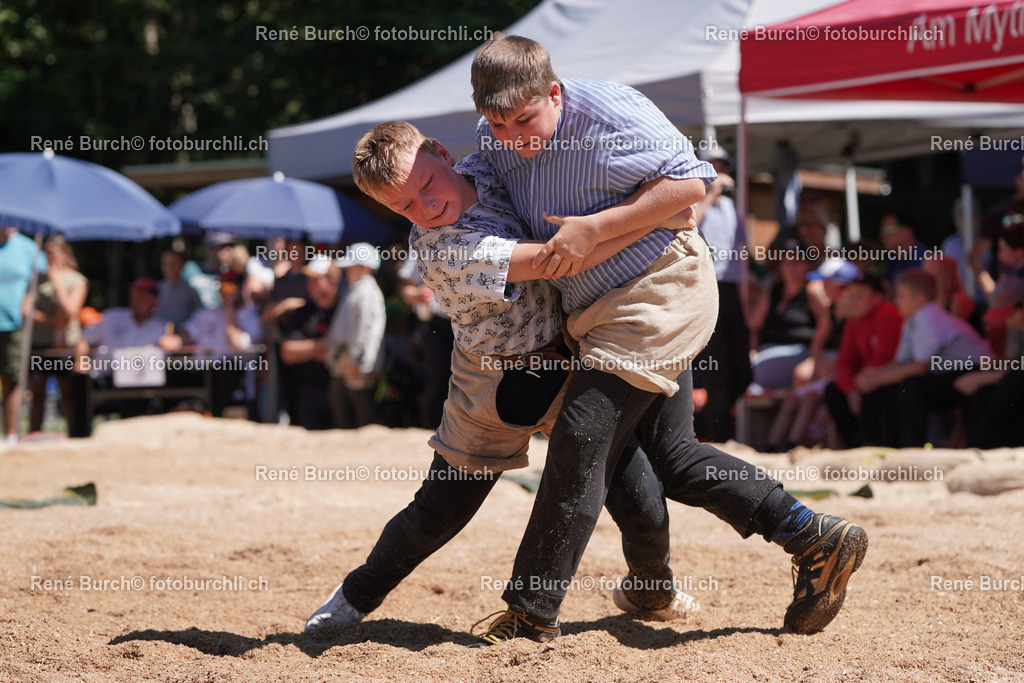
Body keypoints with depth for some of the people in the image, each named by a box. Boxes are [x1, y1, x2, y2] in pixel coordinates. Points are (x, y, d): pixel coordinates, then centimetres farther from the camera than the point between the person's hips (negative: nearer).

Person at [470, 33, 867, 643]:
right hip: (609, 308, 9)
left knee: (582, 439, -13)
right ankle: (818, 539, 16)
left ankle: (532, 614, -7)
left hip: (659, 290, -9)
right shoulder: (492, 141, 4)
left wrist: (593, 228, -25)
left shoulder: (608, 113, -19)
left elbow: (691, 181, -21)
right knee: (672, 455, 8)